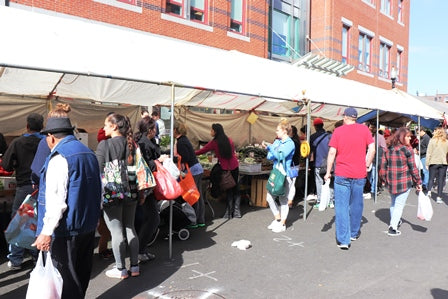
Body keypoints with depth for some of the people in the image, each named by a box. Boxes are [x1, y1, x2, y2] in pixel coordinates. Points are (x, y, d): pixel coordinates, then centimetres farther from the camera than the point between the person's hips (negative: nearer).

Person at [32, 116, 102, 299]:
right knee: (82, 273, 19)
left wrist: (46, 231, -22)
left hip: (66, 227, -8)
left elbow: (56, 199, -24)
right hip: (89, 225, 8)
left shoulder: (59, 157, -16)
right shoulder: (89, 153, 10)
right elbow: (98, 191, 17)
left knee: (66, 278, 3)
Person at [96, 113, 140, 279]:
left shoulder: (105, 144, -12)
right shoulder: (131, 144, 3)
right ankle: (135, 266, 22)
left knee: (116, 231, 4)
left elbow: (98, 170, -13)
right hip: (131, 194, 6)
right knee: (130, 228, 14)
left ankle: (121, 269, 14)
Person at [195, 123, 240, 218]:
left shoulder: (214, 143, -9)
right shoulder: (229, 140, 5)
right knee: (235, 189, 12)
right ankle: (236, 211, 17)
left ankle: (229, 212, 12)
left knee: (228, 190, 6)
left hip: (225, 168, -4)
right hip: (235, 167, 4)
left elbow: (201, 151, -3)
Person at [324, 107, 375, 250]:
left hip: (342, 175, -2)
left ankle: (343, 240, -1)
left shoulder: (338, 131, -3)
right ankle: (354, 233, 34)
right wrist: (367, 165, 11)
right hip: (359, 174, 2)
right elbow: (372, 149, -1)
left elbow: (332, 153, -6)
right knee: (356, 204, 18)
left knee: (342, 206, 1)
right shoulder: (364, 129, 2)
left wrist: (328, 172, 0)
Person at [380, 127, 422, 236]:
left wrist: (385, 179, 17)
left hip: (391, 182, 5)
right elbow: (413, 168, -8)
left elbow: (383, 166, 5)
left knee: (393, 203, 21)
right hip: (404, 182, -5)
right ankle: (393, 228, -2)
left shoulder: (388, 149, 3)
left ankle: (394, 221, 38)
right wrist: (418, 182, 1)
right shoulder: (407, 150, -10)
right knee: (399, 204, 1)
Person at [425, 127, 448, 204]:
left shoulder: (432, 141, -5)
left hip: (433, 162, -2)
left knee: (431, 178, 10)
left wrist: (427, 163, 0)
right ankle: (439, 197, 6)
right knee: (441, 180, 5)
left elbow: (429, 153, -5)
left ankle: (429, 191, -11)